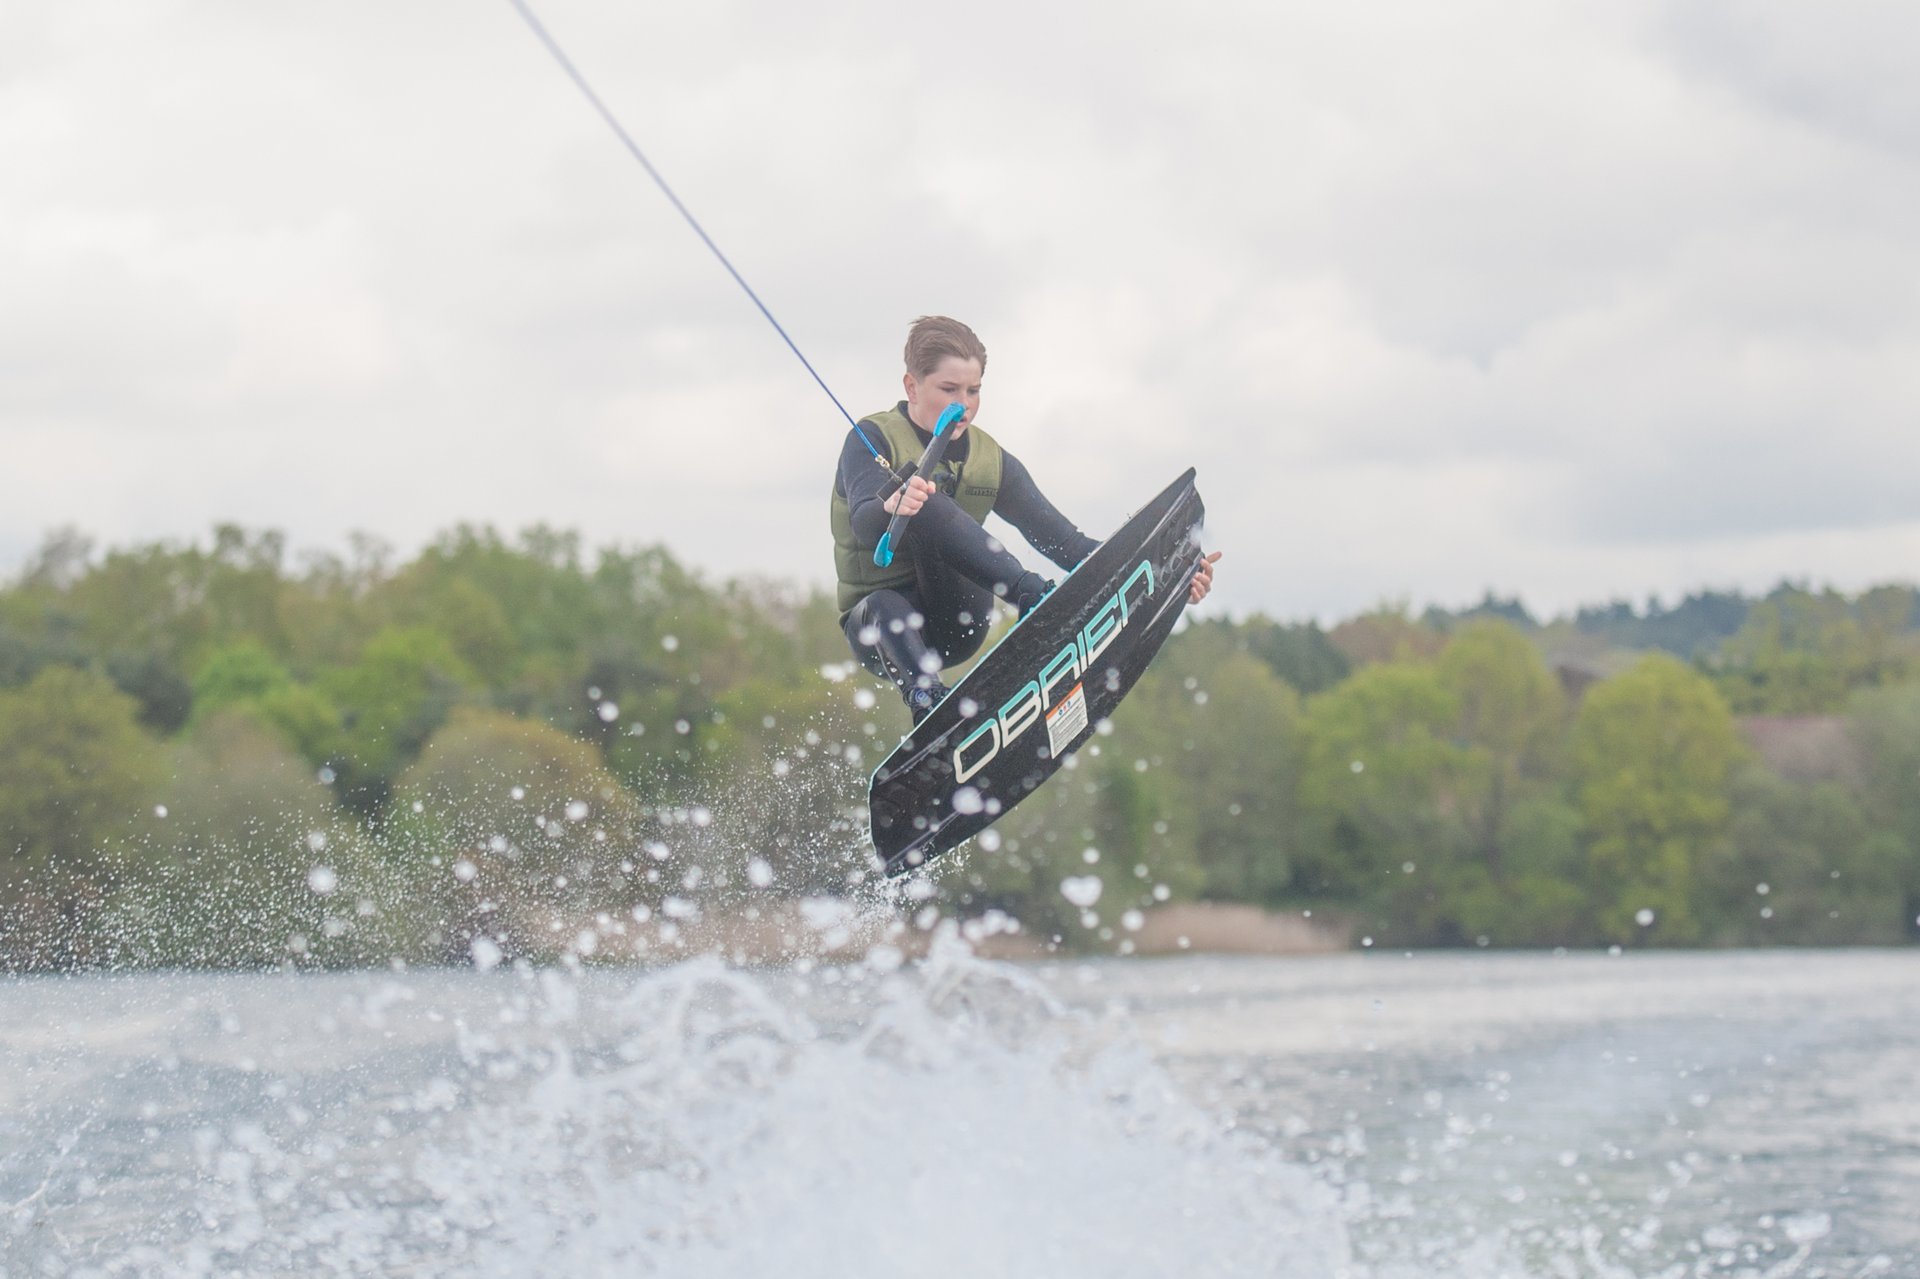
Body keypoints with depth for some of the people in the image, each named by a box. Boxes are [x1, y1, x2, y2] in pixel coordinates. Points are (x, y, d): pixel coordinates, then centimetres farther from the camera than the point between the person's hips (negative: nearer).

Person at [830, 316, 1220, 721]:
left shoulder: (992, 461, 7)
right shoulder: (872, 440, -6)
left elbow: (1063, 542, 3)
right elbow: (864, 525, -25)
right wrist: (892, 508, -51)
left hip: (956, 626, 2)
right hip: (882, 627, -2)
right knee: (888, 610, -39)